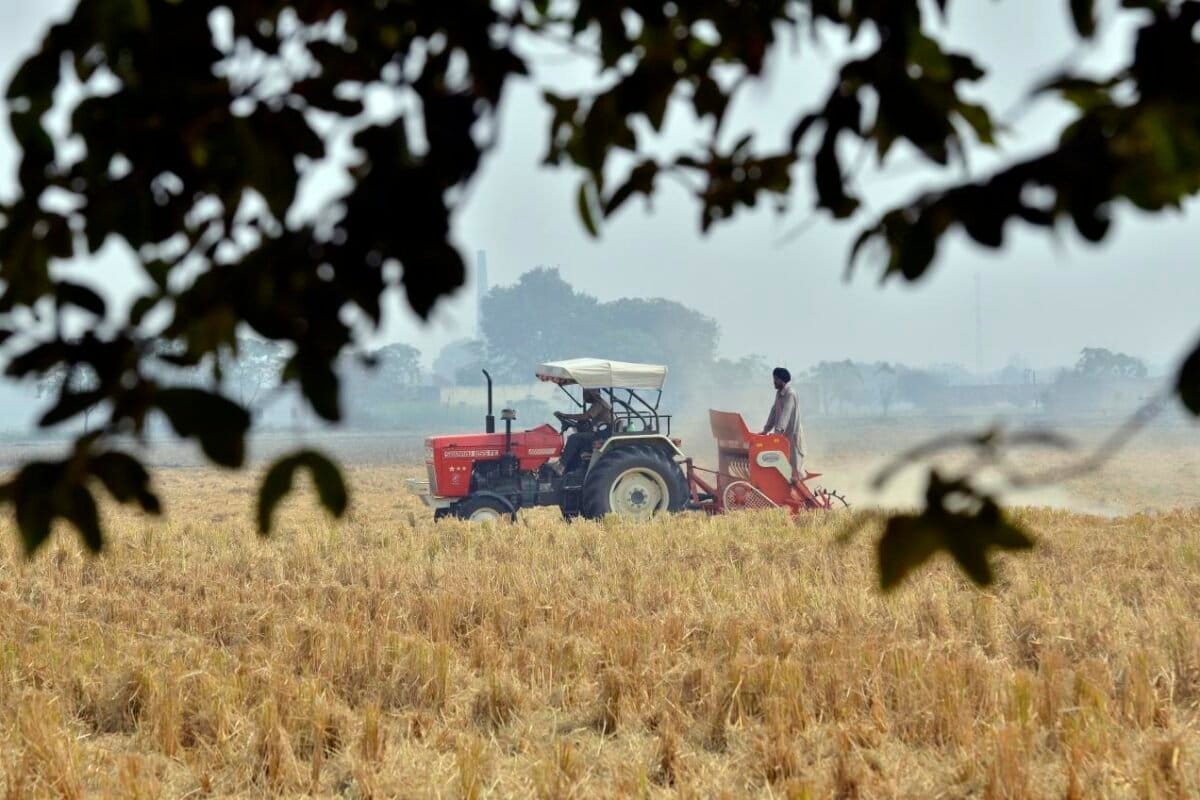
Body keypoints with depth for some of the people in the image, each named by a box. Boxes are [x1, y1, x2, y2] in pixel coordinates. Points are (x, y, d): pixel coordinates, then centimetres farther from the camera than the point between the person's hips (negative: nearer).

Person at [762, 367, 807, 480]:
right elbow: (774, 412, 14)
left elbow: (785, 413, -27)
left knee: (794, 464, -5)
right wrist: (766, 430, 8)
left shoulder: (790, 394, -17)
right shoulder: (779, 393, 11)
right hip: (783, 435, 9)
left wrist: (778, 430, -36)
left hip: (792, 434, -9)